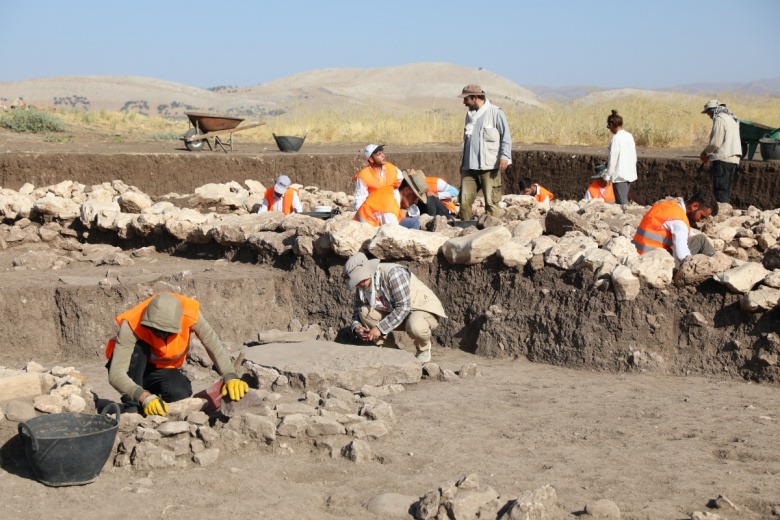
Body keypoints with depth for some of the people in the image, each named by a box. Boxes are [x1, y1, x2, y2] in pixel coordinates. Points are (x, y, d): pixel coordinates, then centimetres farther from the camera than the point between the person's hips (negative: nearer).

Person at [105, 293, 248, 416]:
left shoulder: (189, 313, -30)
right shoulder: (131, 325, -36)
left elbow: (215, 346, -25)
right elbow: (115, 375, -40)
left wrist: (230, 377, -41)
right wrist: (144, 397, -55)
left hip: (163, 369, 2)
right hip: (135, 366, -2)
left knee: (180, 393, -30)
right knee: (138, 348, -35)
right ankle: (131, 407, -22)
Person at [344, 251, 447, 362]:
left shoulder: (393, 274, -28)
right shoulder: (362, 286, -6)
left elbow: (403, 308, -31)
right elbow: (357, 310, 4)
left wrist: (380, 328, -34)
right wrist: (357, 327, -19)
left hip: (426, 309, -7)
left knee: (415, 326, -41)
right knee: (365, 312, -13)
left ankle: (423, 348, -5)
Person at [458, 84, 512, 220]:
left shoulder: (495, 112, -2)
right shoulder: (470, 114, 18)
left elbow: (506, 136, -4)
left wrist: (504, 156, -15)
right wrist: (462, 161, 24)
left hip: (489, 167, -6)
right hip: (469, 167, 6)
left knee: (491, 201, -5)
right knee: (465, 201, 0)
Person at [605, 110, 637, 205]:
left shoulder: (616, 138, -15)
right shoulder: (629, 136, 7)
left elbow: (613, 158, -15)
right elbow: (634, 155, 13)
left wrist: (608, 175, -8)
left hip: (620, 175, -8)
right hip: (630, 174, 8)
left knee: (622, 202, -7)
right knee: (625, 200, 14)